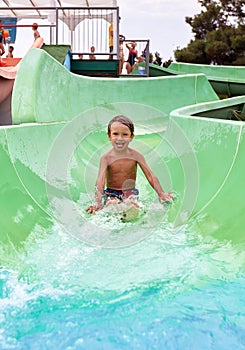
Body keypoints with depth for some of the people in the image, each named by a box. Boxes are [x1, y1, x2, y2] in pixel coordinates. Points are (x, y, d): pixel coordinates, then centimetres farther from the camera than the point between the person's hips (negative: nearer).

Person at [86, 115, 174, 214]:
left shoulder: (136, 156, -4)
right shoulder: (106, 158, -8)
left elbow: (150, 176, -5)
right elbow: (100, 181, -18)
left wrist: (161, 194, -17)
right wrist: (98, 202, -33)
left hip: (130, 192, 1)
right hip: (111, 193, 0)